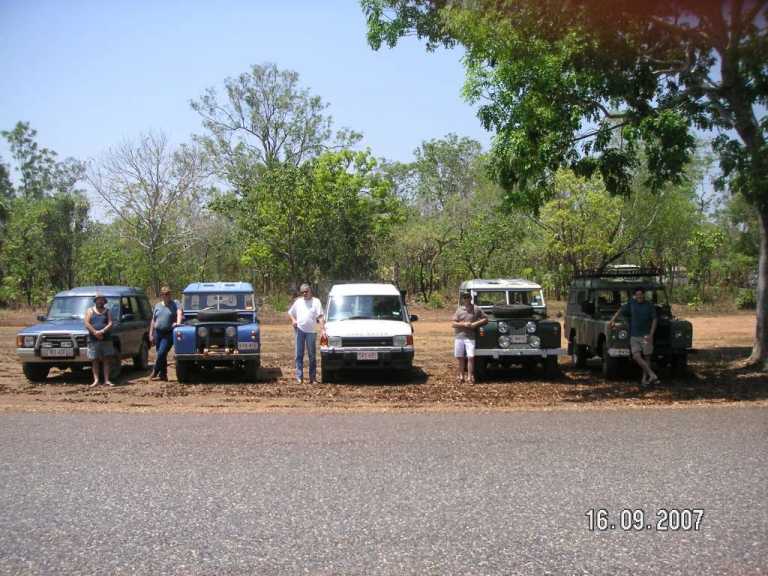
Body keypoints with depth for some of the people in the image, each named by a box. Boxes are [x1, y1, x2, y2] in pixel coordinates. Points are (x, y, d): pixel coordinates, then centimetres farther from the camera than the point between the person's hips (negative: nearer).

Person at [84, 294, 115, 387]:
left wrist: (102, 331, -17)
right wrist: (95, 333, -17)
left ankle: (107, 380, 1)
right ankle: (96, 380, -1)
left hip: (106, 339, 1)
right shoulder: (90, 311, 8)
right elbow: (87, 324, -3)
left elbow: (110, 324, -1)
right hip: (93, 340, -1)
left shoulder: (108, 311, 11)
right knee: (94, 360, -1)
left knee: (106, 360, 0)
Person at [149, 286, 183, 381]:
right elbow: (153, 320, 15)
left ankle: (155, 373, 0)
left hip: (169, 333, -5)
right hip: (158, 333, 5)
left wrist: (178, 322, -35)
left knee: (161, 353, -12)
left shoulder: (175, 303, 2)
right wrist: (151, 334, 9)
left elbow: (179, 313, -16)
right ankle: (163, 374, 16)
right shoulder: (158, 305, 14)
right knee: (161, 355, 9)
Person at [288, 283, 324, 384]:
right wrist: (293, 320, 1)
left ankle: (312, 377, 8)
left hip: (310, 331, -2)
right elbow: (290, 313, 22)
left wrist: (322, 329, -15)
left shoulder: (316, 301, 4)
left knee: (312, 355, 3)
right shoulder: (298, 302, 13)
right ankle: (299, 377, 4)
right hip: (299, 330, 2)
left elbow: (320, 317, -3)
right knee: (299, 354, 1)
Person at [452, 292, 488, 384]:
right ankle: (460, 376, 14)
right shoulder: (459, 310, 6)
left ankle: (470, 377, -2)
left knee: (471, 357, -8)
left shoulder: (477, 309, 3)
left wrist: (475, 324, -11)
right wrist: (464, 324, -14)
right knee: (460, 357, 6)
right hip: (459, 336, 2)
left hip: (470, 337, -2)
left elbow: (485, 319, 3)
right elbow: (453, 324, 1)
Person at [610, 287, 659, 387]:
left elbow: (654, 320, -2)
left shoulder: (650, 305, -1)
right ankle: (652, 375, -10)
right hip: (634, 336, 1)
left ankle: (644, 379, 10)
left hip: (646, 335, -1)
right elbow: (620, 311, 13)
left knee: (646, 357, 2)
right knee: (636, 356, -12)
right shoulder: (631, 304, 4)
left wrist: (651, 335, -11)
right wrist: (612, 320, 1)